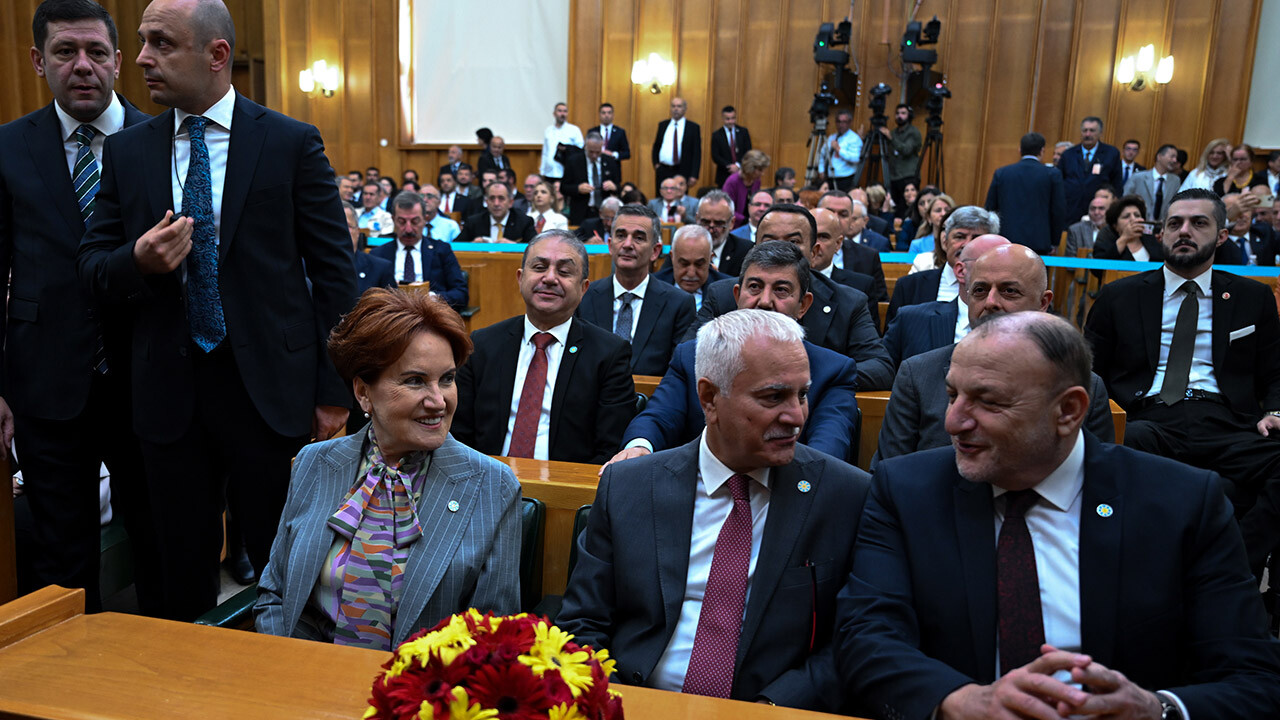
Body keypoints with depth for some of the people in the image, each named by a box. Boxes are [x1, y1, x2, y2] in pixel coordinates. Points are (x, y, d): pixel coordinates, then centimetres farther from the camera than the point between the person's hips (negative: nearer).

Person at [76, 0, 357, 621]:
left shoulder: (293, 144, -3)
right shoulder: (126, 151, 8)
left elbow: (335, 273, -4)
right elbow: (90, 267, 11)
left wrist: (334, 392, -7)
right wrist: (137, 263, -14)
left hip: (270, 390, -3)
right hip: (169, 395, 4)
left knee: (283, 568, 9)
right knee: (183, 569, 15)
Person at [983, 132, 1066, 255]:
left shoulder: (1001, 173, 4)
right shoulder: (1052, 175, -1)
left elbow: (990, 208, 8)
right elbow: (1059, 211, 0)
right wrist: (1054, 243, 10)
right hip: (1039, 244, -2)